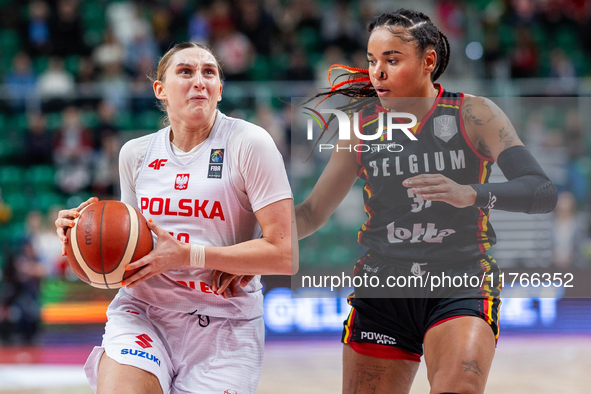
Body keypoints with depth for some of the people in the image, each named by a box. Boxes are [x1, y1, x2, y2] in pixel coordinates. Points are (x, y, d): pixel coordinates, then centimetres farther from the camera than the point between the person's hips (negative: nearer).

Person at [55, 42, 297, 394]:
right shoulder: (135, 153, 9)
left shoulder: (249, 143, -7)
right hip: (142, 313, 2)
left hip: (223, 322, -2)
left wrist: (187, 255, -16)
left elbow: (286, 253, -13)